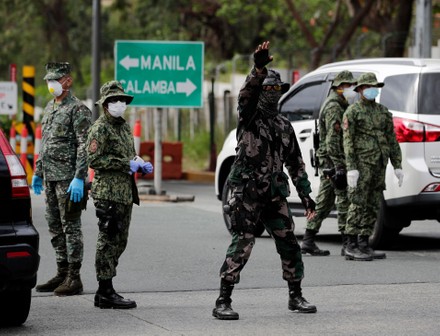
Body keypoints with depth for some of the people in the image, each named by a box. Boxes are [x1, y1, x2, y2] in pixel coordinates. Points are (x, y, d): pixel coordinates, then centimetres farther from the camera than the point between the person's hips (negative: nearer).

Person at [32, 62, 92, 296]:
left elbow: (84, 146, -16)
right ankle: (62, 274, 19)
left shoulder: (78, 109, -10)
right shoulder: (50, 107, 16)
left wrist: (78, 178, -23)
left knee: (71, 226, -6)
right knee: (55, 226, 11)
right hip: (50, 177, 9)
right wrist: (38, 172, 21)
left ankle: (74, 278, -4)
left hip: (68, 178, -9)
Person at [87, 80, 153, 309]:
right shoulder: (100, 128, -8)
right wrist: (126, 164, -18)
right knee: (108, 241, -8)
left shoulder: (124, 127, 19)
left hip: (125, 193, 9)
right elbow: (93, 159, -18)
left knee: (119, 242, 11)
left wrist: (141, 165, 9)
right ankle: (105, 292, -6)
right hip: (108, 193, -9)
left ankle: (105, 292, 17)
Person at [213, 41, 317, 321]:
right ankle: (223, 302, -9)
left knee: (289, 245, 6)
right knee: (242, 245, -12)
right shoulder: (250, 116, 0)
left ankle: (296, 297, 19)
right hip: (247, 193, -6)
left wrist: (306, 195, 14)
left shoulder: (284, 125, 16)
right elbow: (246, 94, -23)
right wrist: (259, 69, -40)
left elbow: (295, 162, 19)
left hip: (274, 194, 6)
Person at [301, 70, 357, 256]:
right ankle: (348, 244, -8)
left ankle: (308, 241, 11)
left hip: (326, 163, 10)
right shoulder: (333, 107, -13)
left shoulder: (338, 105, 20)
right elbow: (333, 139, -21)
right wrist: (339, 166, -25)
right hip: (333, 160, -10)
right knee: (345, 201, -8)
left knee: (324, 203, 10)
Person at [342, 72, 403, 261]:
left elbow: (392, 140, 16)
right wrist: (351, 168, -17)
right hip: (361, 164, -6)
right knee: (358, 205, -9)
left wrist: (397, 166, 9)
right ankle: (351, 247, -8)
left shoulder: (383, 112, 16)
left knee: (373, 206, 7)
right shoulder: (352, 112, -2)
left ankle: (363, 245, 12)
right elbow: (348, 141, -8)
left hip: (379, 166, 6)